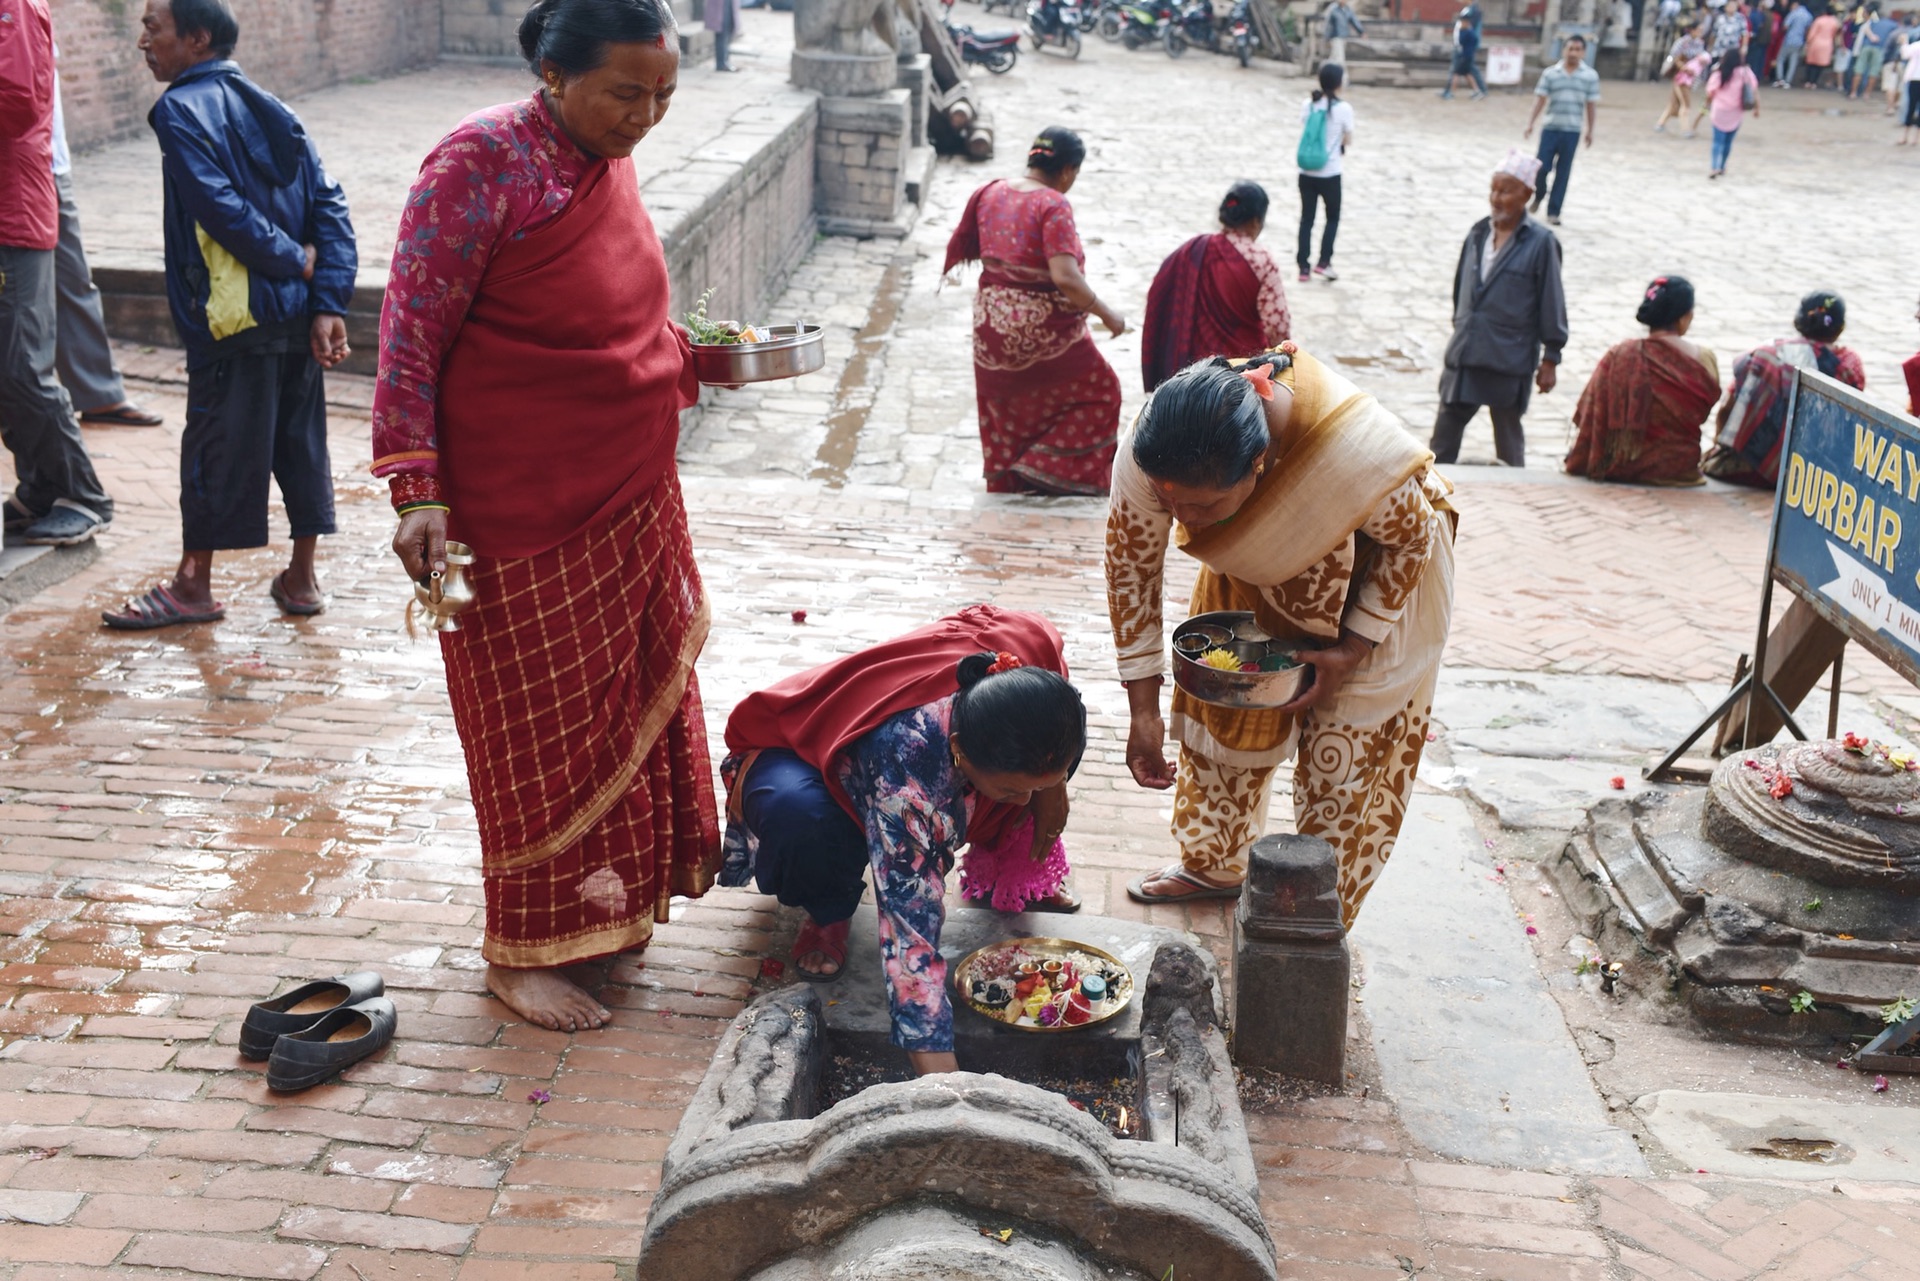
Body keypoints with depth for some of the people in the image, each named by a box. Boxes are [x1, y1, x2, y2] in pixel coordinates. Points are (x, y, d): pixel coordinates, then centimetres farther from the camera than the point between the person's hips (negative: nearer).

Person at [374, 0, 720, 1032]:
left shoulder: (609, 159, 7)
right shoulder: (483, 162, -17)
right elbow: (410, 332, -17)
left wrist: (686, 353, 3)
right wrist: (417, 492, -22)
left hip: (629, 500, 8)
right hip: (523, 510, -8)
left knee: (627, 701, 15)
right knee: (541, 723, 2)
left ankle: (606, 907, 32)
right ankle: (521, 954, 18)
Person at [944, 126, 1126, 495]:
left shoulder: (991, 193, 1)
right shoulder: (1054, 205, -19)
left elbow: (966, 248, 11)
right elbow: (1065, 277, -27)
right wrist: (1106, 314, -16)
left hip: (990, 323, 7)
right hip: (1042, 328, -7)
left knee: (1004, 415, 21)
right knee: (1098, 391, 14)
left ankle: (1005, 488, 31)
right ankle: (1046, 469, 9)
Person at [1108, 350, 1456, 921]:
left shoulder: (1353, 454, -44)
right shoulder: (1145, 459, -33)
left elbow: (1412, 537, -21)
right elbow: (1131, 571, -17)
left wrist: (1352, 651, -21)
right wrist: (1142, 712, -16)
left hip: (1374, 573, -4)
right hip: (1257, 573, 4)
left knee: (1344, 753, 2)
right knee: (1221, 712, 11)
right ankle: (1214, 865, 36)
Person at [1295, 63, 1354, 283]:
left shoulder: (1307, 105, 0)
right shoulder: (1344, 108, -11)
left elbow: (1305, 133, 8)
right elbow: (1348, 141, -1)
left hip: (1306, 172, 3)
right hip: (1330, 173, -3)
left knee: (1306, 219, 10)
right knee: (1333, 217, 15)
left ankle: (1303, 267, 8)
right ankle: (1323, 262, 7)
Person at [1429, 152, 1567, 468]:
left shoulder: (1540, 243, -10)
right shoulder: (1479, 233, 4)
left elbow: (1552, 304, -7)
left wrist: (1550, 359, -6)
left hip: (1509, 359, -5)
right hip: (1464, 354, 5)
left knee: (1508, 435, 10)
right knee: (1445, 429, 9)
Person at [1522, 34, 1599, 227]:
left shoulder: (1590, 76, 0)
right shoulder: (1550, 73, 0)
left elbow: (1591, 105, 5)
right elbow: (1540, 99, 2)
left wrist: (1590, 131, 6)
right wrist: (1531, 123, -4)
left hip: (1572, 131, 0)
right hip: (1550, 128, 0)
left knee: (1563, 173, 4)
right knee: (1542, 167, -4)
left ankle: (1554, 211, 13)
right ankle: (1538, 196, 27)